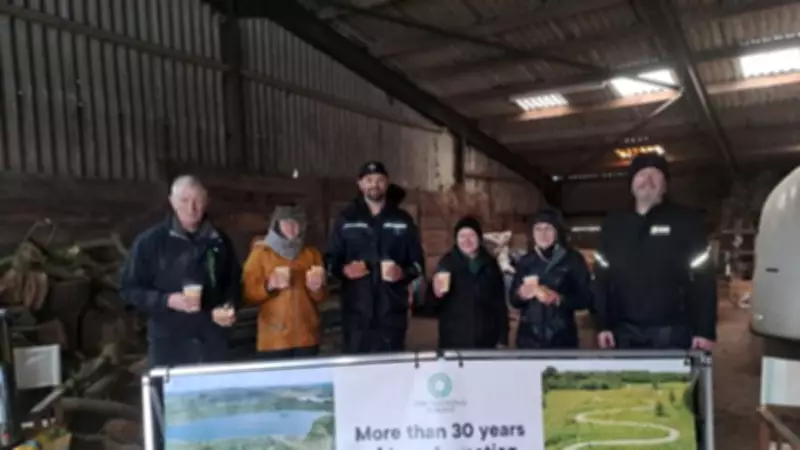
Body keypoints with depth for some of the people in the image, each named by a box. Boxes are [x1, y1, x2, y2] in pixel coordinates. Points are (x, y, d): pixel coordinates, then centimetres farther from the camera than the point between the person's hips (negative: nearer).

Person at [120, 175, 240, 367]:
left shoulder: (219, 241, 5)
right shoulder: (149, 241, -4)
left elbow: (234, 281, 16)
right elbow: (129, 288, -2)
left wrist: (230, 307, -4)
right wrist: (167, 300, -18)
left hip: (213, 341, 3)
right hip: (168, 344, -3)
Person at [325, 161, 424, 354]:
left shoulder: (403, 220, 10)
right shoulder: (346, 219, 9)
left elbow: (417, 261, 9)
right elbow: (330, 260, 7)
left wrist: (404, 272, -11)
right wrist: (344, 270, -13)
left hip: (392, 308, 1)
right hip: (356, 309, 0)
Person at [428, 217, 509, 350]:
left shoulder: (490, 264, 5)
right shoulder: (447, 262, -3)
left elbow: (500, 304, 9)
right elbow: (433, 301, -7)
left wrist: (503, 338, 7)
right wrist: (437, 293, -30)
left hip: (486, 341, 2)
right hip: (454, 341, -2)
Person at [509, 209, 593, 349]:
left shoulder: (573, 259, -2)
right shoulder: (526, 262, 6)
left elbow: (585, 298, -3)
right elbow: (513, 299, 9)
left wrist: (559, 299, -20)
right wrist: (521, 294, -13)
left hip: (561, 340, -2)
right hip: (530, 339, 2)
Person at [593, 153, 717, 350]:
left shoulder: (685, 221, 2)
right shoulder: (613, 225, 10)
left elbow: (704, 278, -3)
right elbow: (602, 278, 8)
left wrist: (704, 330, -9)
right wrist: (603, 325, 2)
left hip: (671, 332, -2)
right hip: (625, 332, 3)